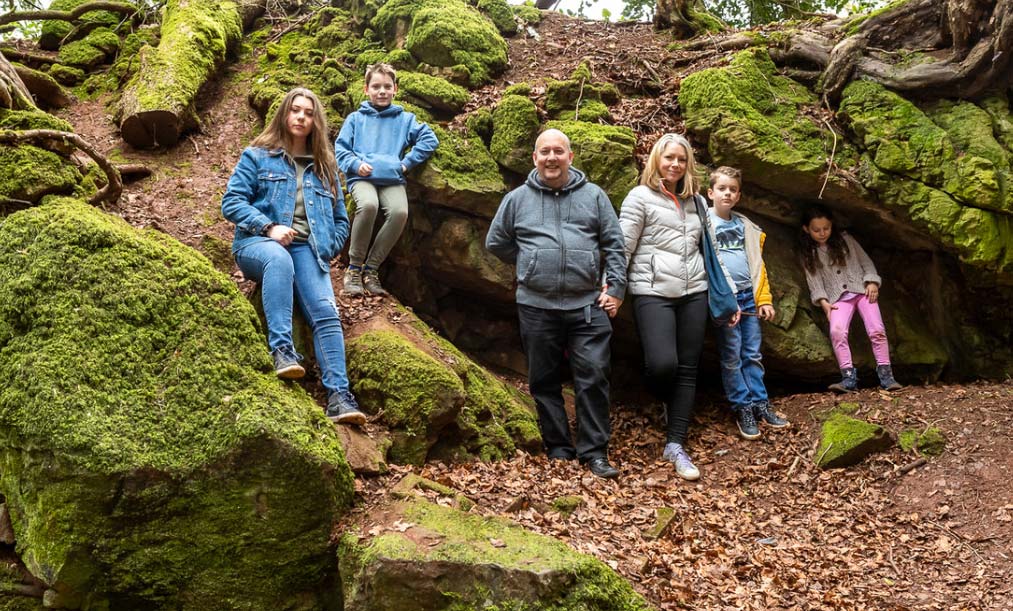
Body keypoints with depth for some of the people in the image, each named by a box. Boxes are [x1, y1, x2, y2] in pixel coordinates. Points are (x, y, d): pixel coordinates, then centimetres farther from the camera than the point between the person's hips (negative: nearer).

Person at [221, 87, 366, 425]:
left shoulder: (324, 168, 24)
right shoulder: (258, 156, 14)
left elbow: (340, 219, 25)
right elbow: (231, 201, 3)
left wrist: (327, 249, 5)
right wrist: (269, 227, -12)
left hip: (307, 249, 3)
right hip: (259, 243, -2)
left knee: (326, 311, -26)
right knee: (279, 258, -42)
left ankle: (339, 395, -37)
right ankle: (282, 350, -48)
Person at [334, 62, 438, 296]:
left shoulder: (405, 119, 19)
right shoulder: (355, 119, 18)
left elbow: (430, 139, 9)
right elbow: (340, 148, 12)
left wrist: (406, 163, -1)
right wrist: (356, 164, -8)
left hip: (392, 179, 2)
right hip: (361, 178, -1)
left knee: (400, 211, -31)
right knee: (368, 205, -36)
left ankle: (371, 268, -15)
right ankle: (354, 267, -19)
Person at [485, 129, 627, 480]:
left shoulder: (593, 196, 8)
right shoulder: (517, 199, 7)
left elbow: (614, 244, 7)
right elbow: (496, 243, 16)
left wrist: (615, 288, 0)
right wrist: (532, 266, 12)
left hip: (588, 304, -1)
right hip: (537, 306, 1)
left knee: (594, 377, -5)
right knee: (545, 381, 6)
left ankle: (594, 452, 4)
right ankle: (558, 449, 17)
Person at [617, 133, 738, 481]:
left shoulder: (696, 202, 16)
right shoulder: (640, 197, 1)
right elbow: (622, 248, -5)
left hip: (693, 294, 5)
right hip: (653, 293, -5)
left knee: (687, 370, 1)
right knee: (662, 364, -20)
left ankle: (675, 446, 5)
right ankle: (670, 404, 16)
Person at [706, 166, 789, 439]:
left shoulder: (746, 225, 14)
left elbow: (757, 263, 16)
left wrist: (764, 299, 11)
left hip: (748, 296, 5)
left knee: (753, 354, 7)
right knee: (732, 356, 0)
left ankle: (760, 404, 13)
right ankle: (742, 409, 6)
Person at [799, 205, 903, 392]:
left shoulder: (845, 240, 9)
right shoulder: (808, 255, 8)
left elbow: (865, 261, 9)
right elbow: (814, 280, 3)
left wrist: (872, 282, -5)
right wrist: (823, 301, -11)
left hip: (862, 289, 0)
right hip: (838, 298, 0)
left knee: (877, 329, -16)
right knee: (836, 331, -26)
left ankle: (885, 375, -9)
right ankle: (849, 377, -25)